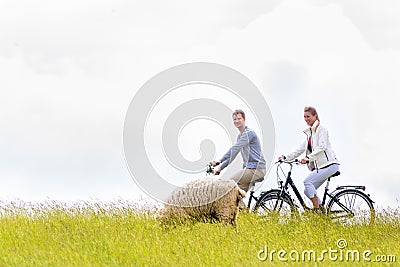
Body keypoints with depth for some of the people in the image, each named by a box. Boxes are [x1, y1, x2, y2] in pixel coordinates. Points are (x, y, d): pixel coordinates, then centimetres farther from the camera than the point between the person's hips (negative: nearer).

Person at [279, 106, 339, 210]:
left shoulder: (321, 129, -5)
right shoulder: (309, 132, 20)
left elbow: (322, 147, -17)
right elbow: (301, 149, 23)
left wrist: (308, 158, -26)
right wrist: (286, 157, 15)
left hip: (329, 164, -8)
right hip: (320, 166, 8)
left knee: (307, 181, -20)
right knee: (308, 191, -1)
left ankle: (317, 209, -19)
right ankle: (322, 209, 3)